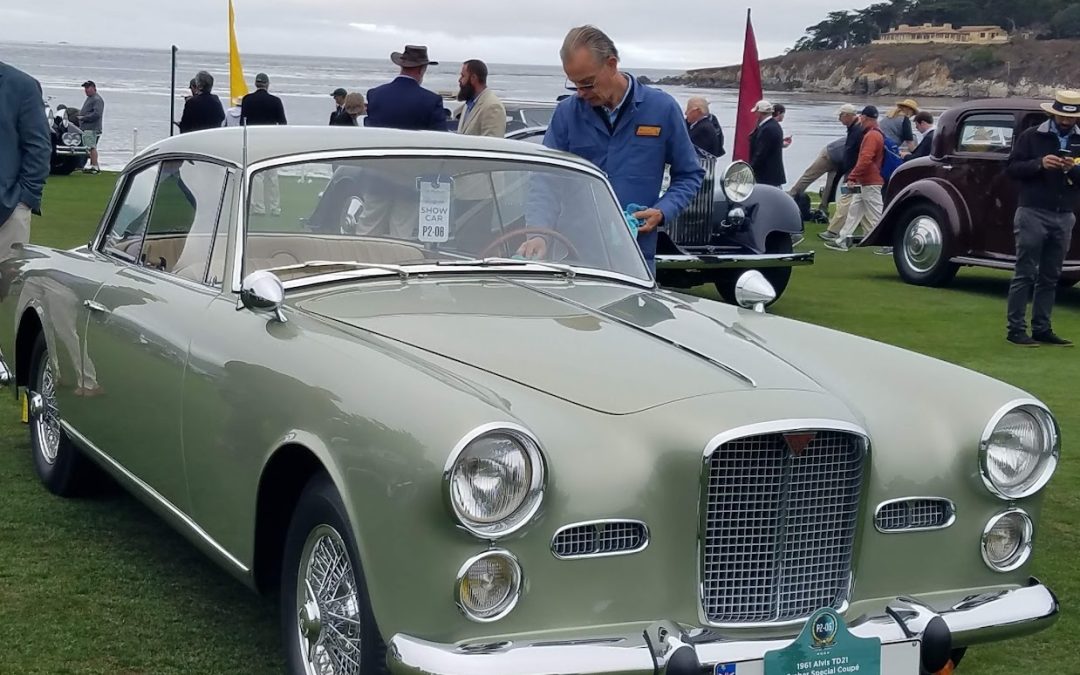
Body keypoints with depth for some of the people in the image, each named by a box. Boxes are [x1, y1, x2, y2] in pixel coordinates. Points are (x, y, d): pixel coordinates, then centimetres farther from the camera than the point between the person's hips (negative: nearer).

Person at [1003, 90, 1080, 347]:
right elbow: (1011, 169, -3)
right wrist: (1039, 163, -18)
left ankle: (1042, 329, 12)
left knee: (1050, 276, 7)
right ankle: (1016, 330, 1)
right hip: (1033, 213, -4)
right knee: (1025, 274, -2)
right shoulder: (1032, 136, 0)